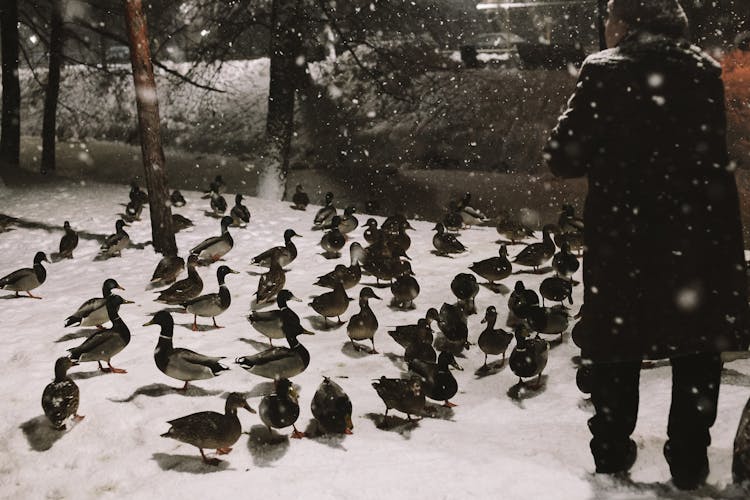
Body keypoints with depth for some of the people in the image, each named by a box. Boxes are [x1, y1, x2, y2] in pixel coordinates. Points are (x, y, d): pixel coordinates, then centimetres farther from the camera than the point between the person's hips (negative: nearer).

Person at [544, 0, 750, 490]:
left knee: (617, 348, 14)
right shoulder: (706, 70, 2)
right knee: (698, 350, 14)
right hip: (702, 232, 2)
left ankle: (613, 454, 22)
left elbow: (564, 157, -11)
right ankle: (690, 461, 18)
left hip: (623, 235, -2)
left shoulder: (605, 71, -8)